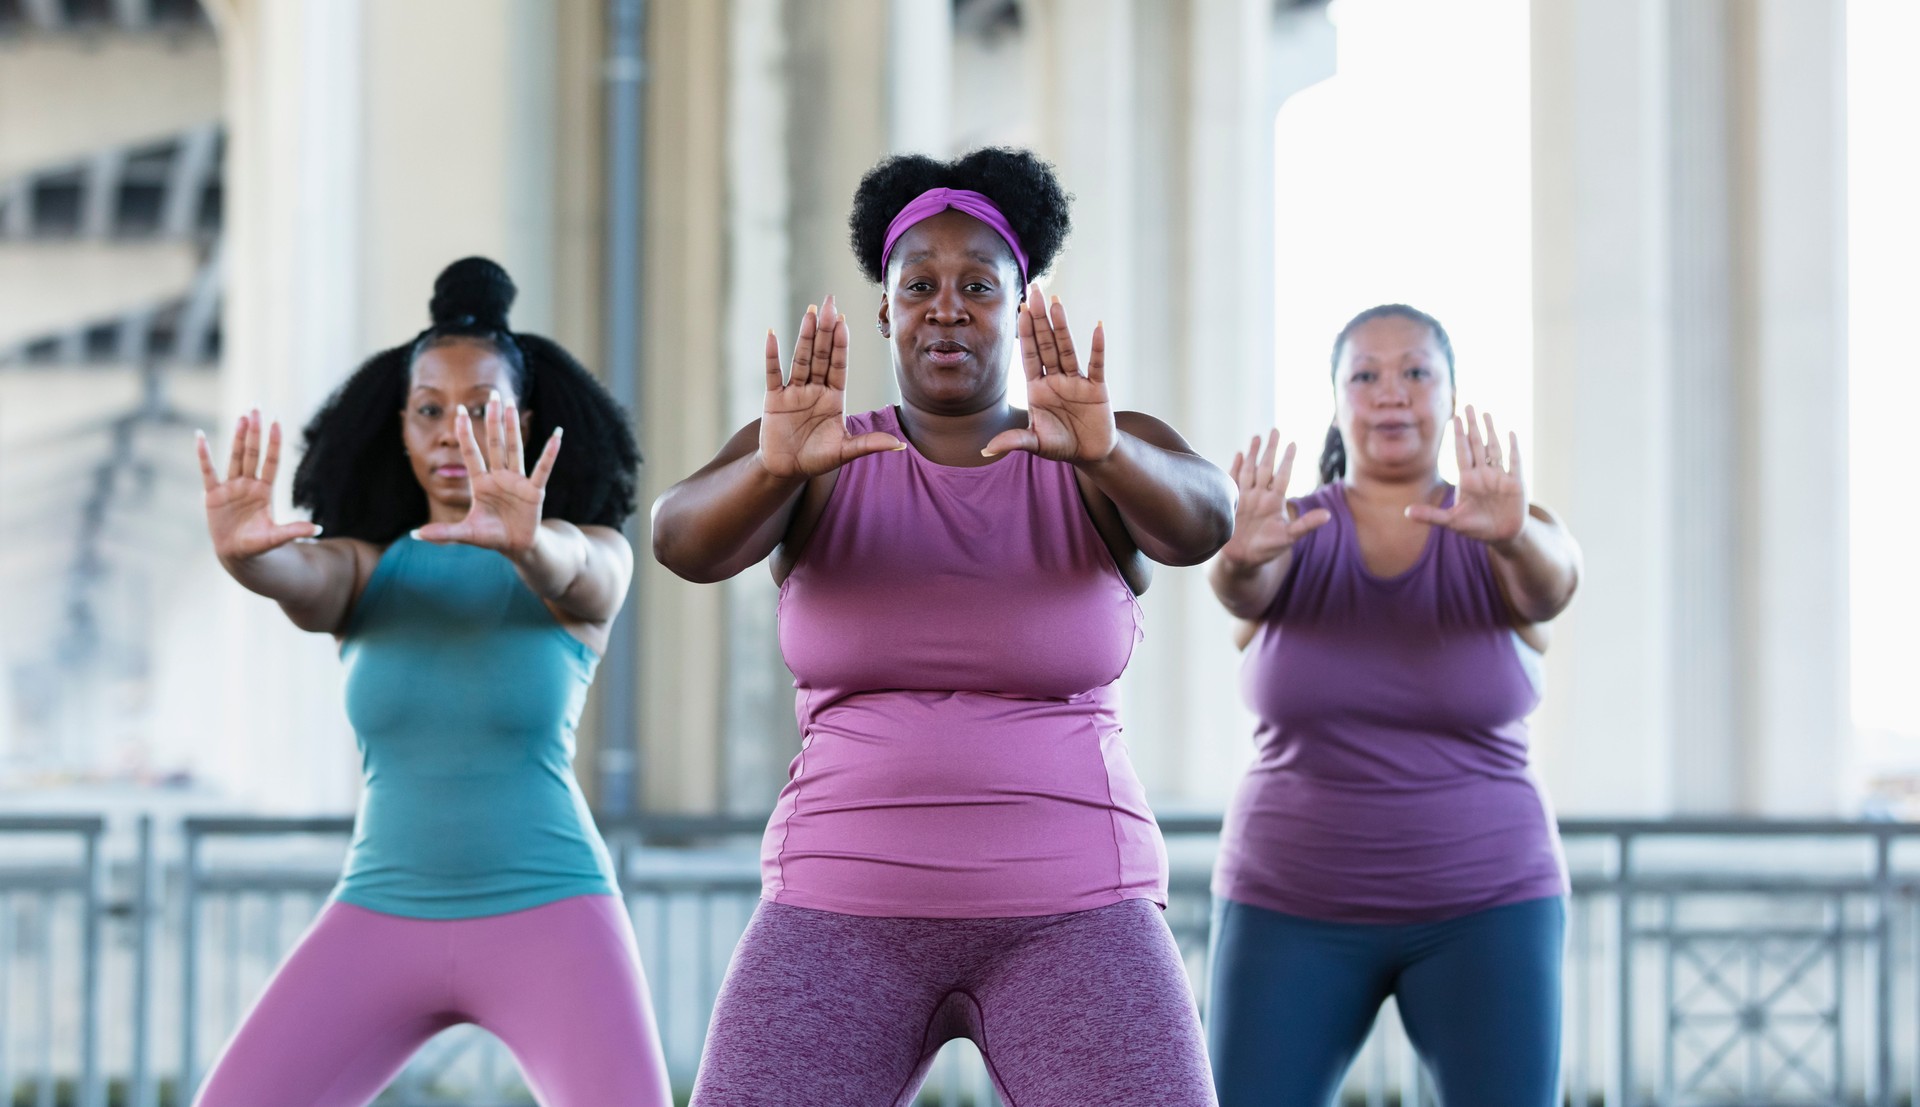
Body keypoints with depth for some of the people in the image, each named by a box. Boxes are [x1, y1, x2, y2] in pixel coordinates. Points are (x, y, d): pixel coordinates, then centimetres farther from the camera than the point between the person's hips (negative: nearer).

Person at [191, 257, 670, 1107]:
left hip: (549, 930, -3)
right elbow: (291, 574, -21)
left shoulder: (593, 560, -3)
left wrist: (522, 538, -54)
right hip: (383, 930, 3)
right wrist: (239, 550, -47)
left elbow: (564, 565, -28)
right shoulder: (358, 569, 3)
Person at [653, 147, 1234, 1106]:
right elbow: (684, 539, -17)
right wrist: (777, 463, -39)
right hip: (845, 918, 1)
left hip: (1070, 919, -1)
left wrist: (1101, 450, -41)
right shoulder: (817, 468, 3)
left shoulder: (1111, 458, 2)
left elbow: (1201, 522, -20)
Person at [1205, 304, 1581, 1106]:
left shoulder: (1510, 542, -4)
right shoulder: (1288, 536, -3)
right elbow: (1238, 587, -26)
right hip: (1295, 913, 1)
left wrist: (1511, 533, -52)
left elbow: (1553, 583, -28)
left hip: (1481, 911, -1)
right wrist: (1241, 554, -51)